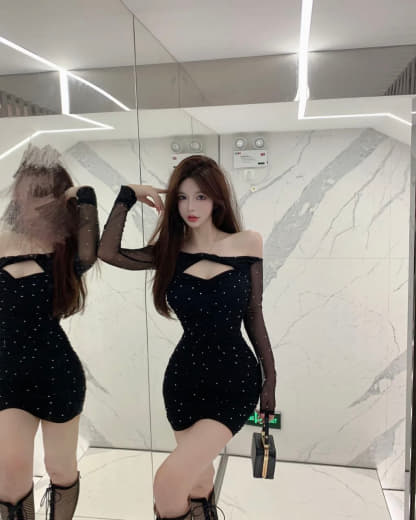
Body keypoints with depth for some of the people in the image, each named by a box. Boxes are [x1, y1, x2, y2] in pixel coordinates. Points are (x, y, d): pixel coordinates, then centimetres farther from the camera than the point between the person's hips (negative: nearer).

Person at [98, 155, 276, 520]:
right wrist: (128, 196, -8)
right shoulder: (169, 251, 2)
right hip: (184, 379, 3)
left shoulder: (248, 244, -3)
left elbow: (254, 315, 2)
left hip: (236, 380, -2)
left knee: (168, 485, -16)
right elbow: (107, 253, -13)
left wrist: (271, 376, 4)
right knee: (199, 482, 18)